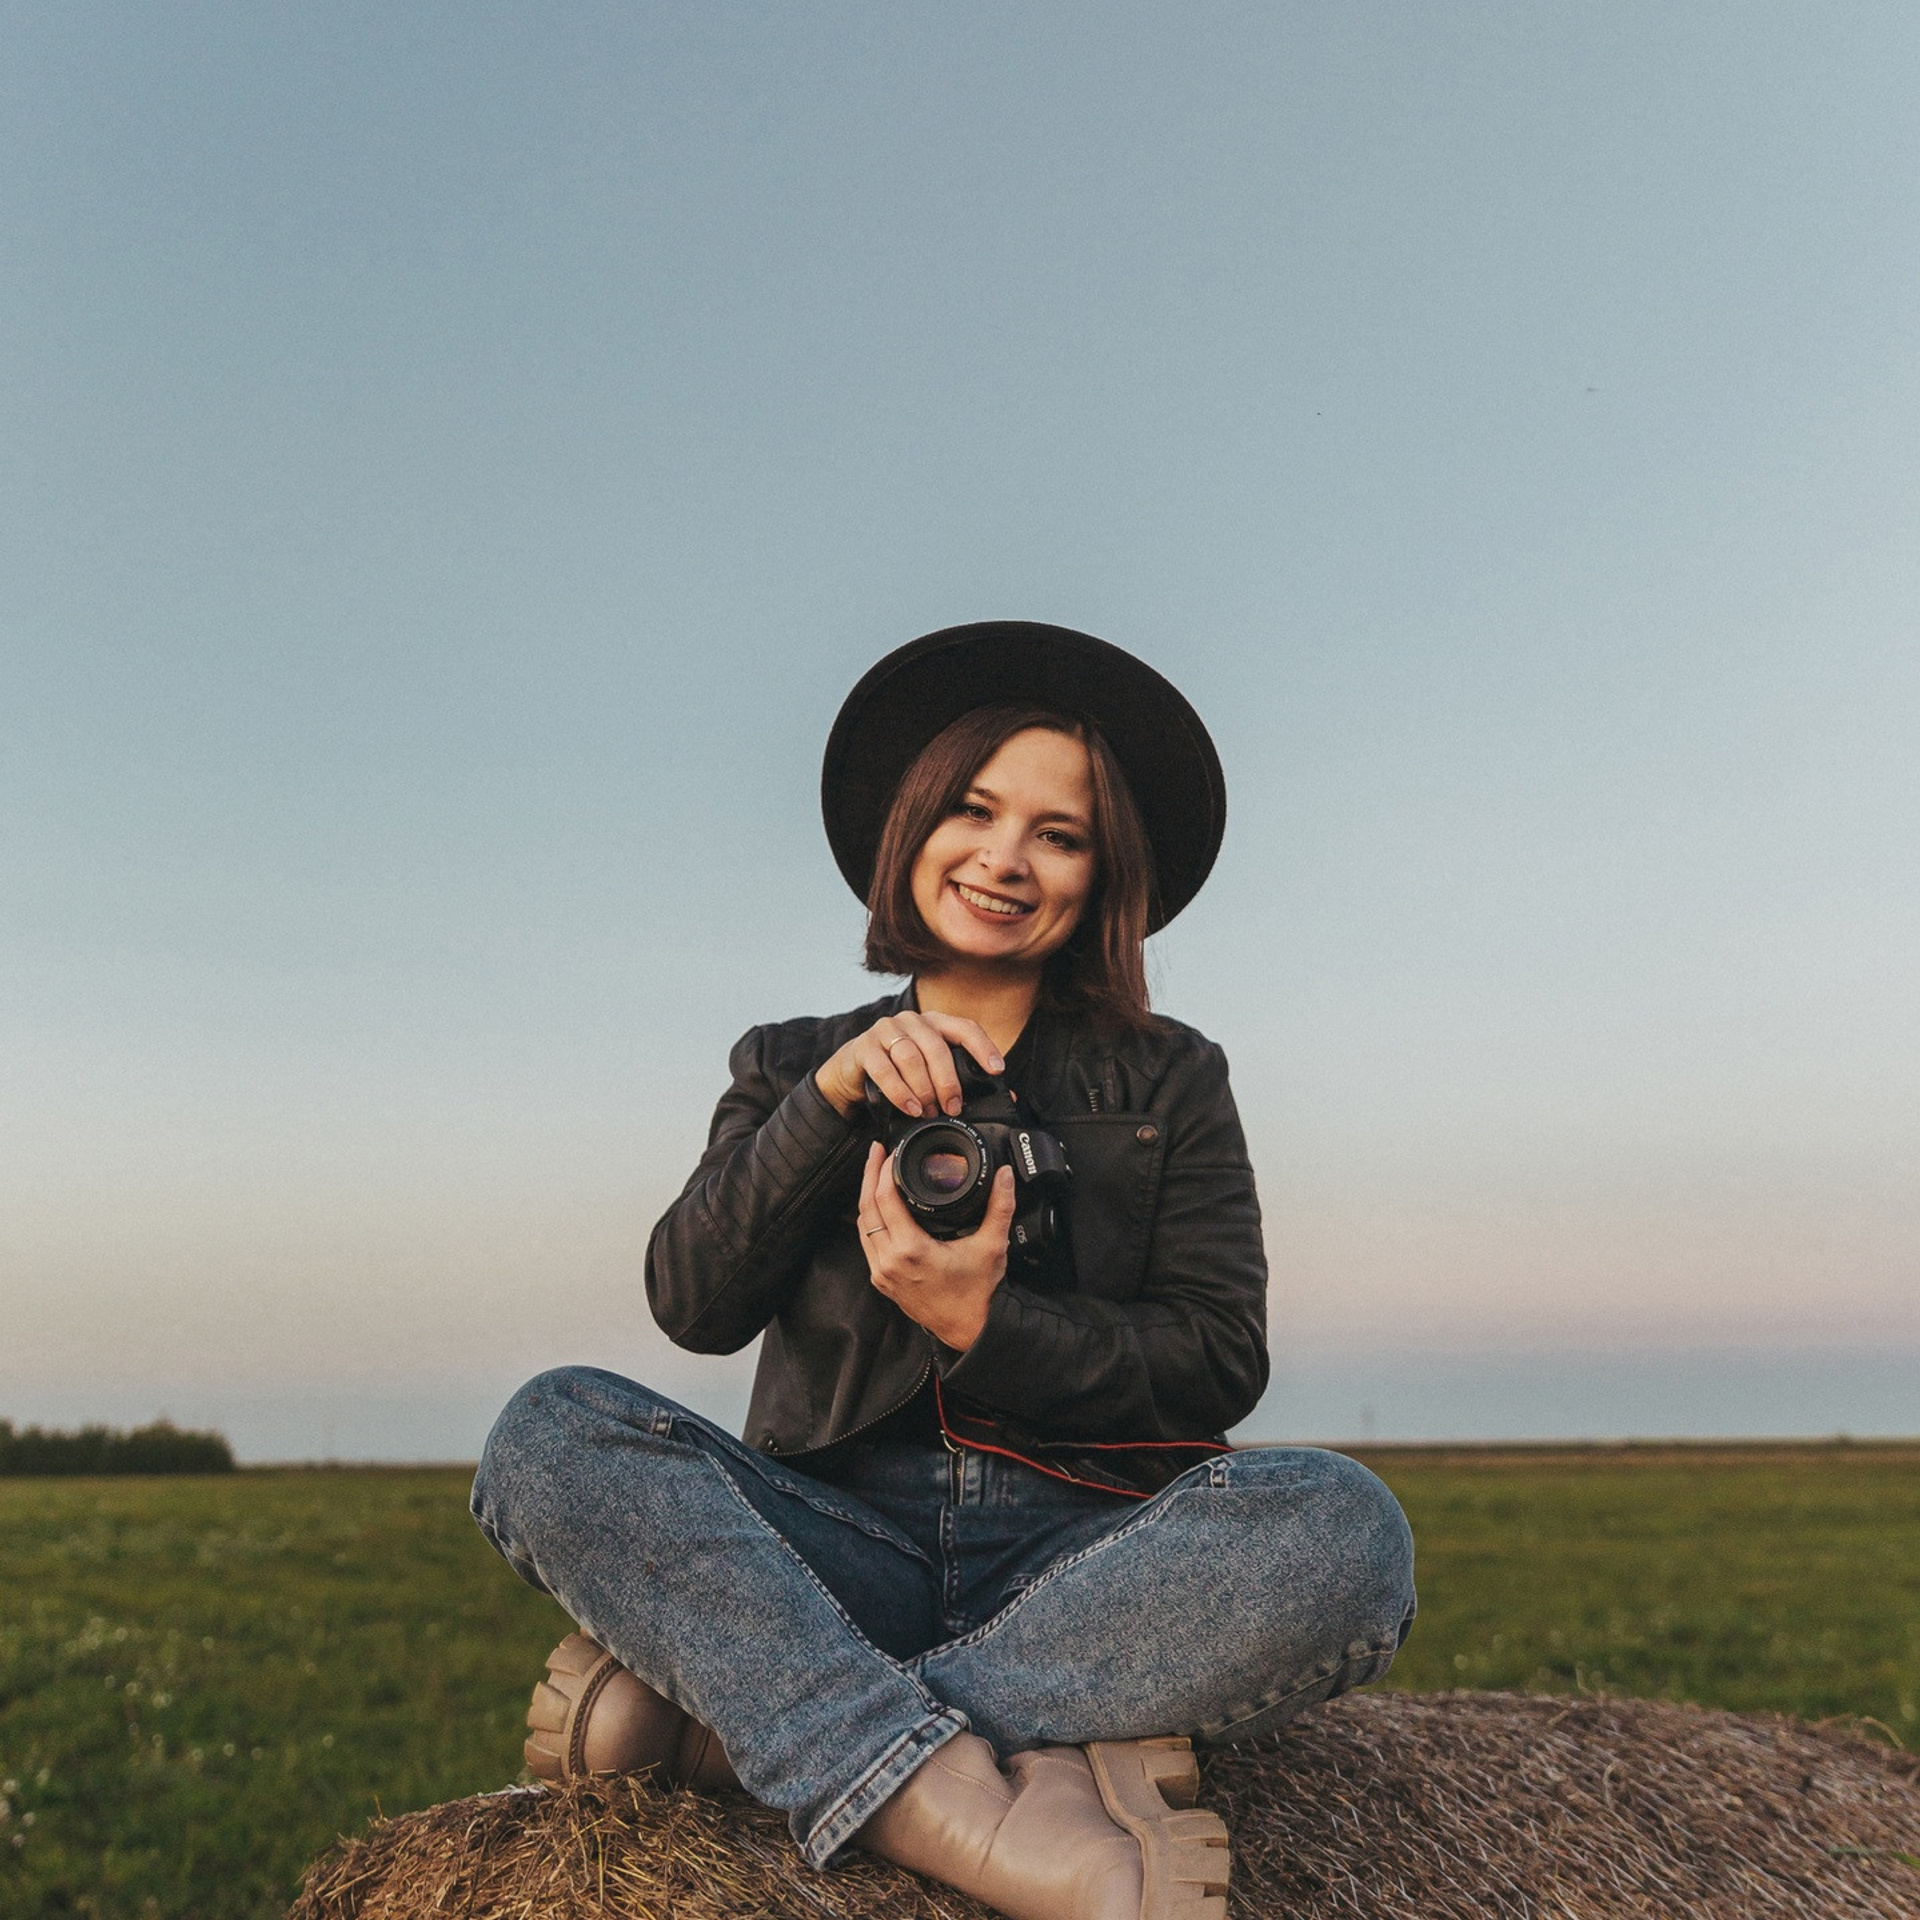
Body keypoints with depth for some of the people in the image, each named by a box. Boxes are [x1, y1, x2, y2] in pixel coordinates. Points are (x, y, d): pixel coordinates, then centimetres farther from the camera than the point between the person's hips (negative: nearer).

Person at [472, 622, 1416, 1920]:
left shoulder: (1171, 1082, 12)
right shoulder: (793, 1068, 15)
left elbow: (1220, 1365, 1)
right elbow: (694, 1306, 0)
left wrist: (982, 1324, -13)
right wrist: (831, 1101, -13)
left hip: (1088, 1549, 0)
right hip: (844, 1544, 1)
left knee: (1339, 1529, -32)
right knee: (553, 1433, -24)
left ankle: (720, 1716, -28)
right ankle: (966, 1805, -37)